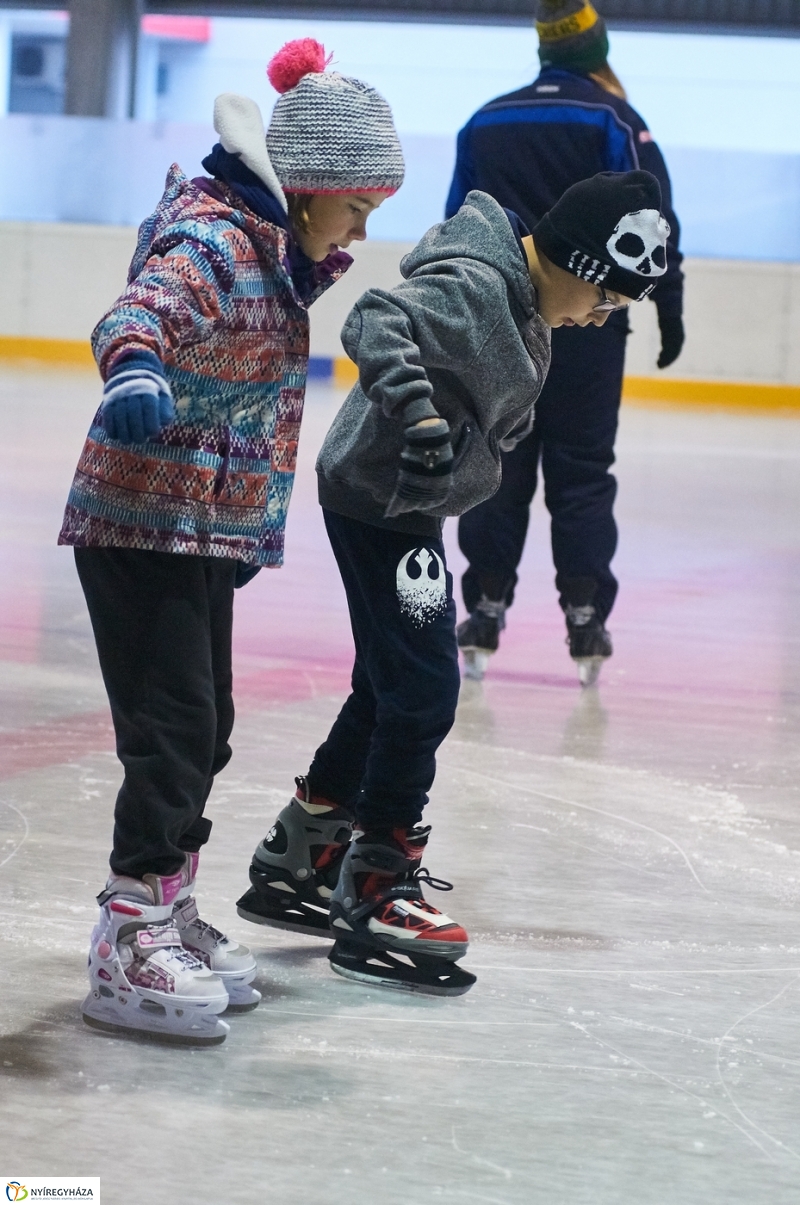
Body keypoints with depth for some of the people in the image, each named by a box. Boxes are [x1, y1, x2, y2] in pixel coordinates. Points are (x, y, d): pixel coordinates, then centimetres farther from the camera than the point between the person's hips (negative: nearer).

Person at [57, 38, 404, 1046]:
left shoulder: (269, 245, 8)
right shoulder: (210, 243, -22)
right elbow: (144, 309, -44)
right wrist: (134, 368, -63)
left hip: (208, 534, 10)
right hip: (142, 529, -10)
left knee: (205, 728, 17)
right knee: (172, 728, -11)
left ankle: (169, 913, 30)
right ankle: (128, 945, -7)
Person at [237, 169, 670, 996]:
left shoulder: (523, 307, 8)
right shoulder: (474, 287, -22)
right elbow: (376, 323, -37)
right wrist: (418, 410, -48)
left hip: (407, 507, 11)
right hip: (380, 500, -11)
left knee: (391, 689, 18)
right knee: (422, 689, -10)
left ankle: (295, 862, 28)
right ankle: (376, 888, -3)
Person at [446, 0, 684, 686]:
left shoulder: (485, 123, 9)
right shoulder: (614, 121, -4)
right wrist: (669, 312, -1)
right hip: (586, 326, -3)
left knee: (499, 471, 7)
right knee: (582, 473, 2)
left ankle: (485, 616, 6)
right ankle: (584, 622, 1)